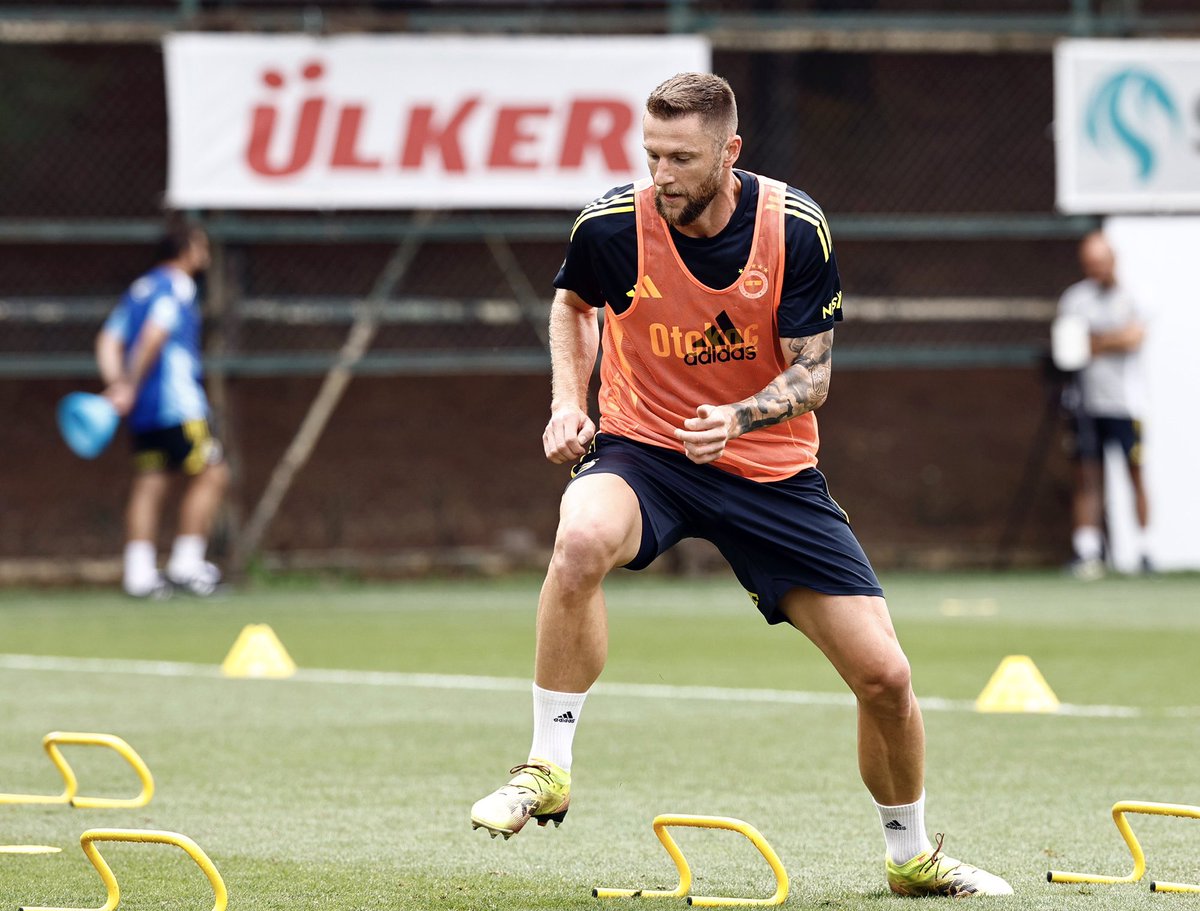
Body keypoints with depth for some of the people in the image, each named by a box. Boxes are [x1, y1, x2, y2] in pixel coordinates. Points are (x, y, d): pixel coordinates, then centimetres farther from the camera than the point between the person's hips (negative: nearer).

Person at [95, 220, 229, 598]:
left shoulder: (139, 289, 20)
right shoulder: (177, 287, -6)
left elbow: (108, 342, 12)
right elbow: (153, 336, -18)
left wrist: (117, 384, 0)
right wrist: (129, 387, -18)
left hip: (142, 409, 8)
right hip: (176, 402, -8)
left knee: (149, 483, 5)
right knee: (210, 475, -2)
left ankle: (139, 571, -1)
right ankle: (185, 563, -6)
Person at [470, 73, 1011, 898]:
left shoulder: (795, 227, -15)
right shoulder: (612, 225, -13)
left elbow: (812, 375, -11)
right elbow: (573, 303, 12)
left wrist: (738, 417, -31)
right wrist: (569, 402, -3)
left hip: (770, 467, 1)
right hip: (642, 450, -1)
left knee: (884, 675, -4)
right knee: (583, 541, -39)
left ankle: (913, 856, 24)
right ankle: (548, 770, -24)